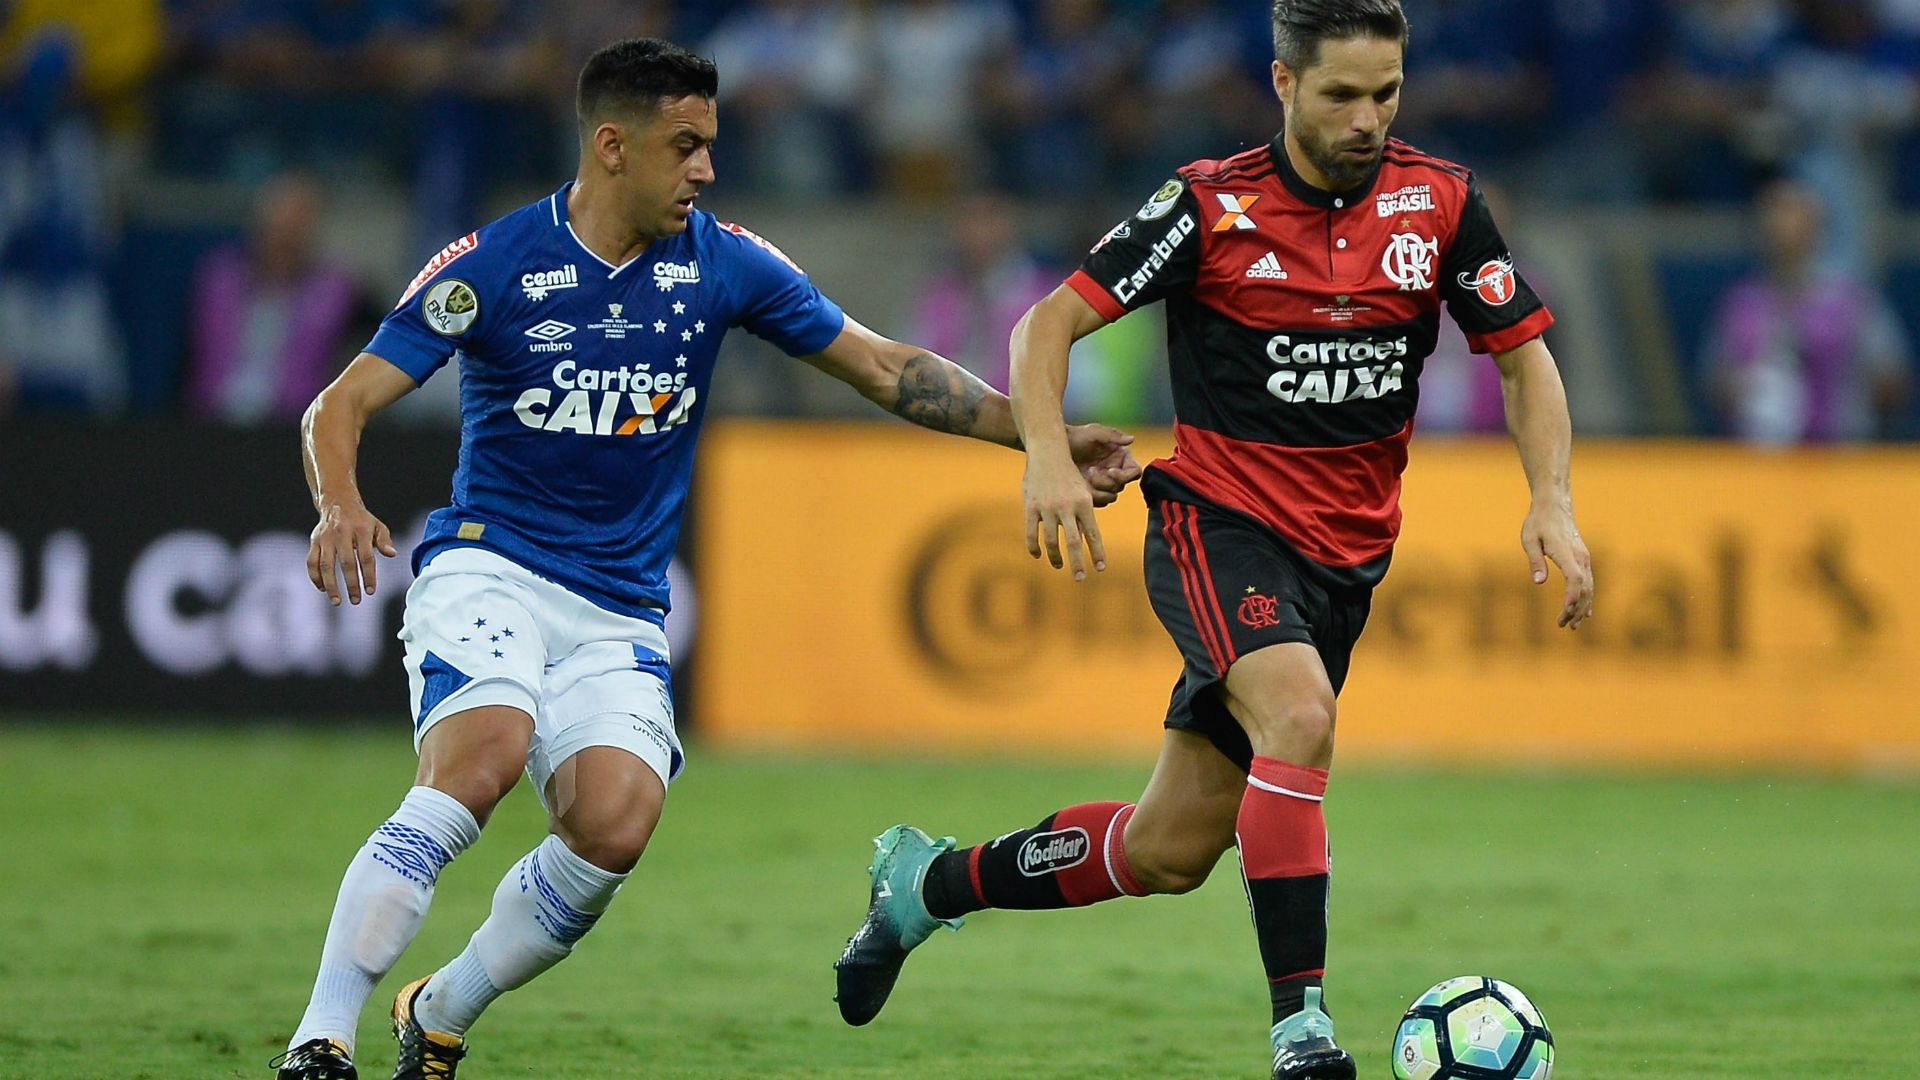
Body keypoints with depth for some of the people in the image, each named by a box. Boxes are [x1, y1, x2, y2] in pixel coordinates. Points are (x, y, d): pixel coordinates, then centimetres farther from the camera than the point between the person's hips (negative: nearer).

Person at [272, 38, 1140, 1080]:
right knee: (478, 762, -32)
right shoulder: (494, 263, -9)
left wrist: (1046, 434, 2)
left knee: (614, 825, -22)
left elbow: (887, 369, 8)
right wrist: (341, 505, -31)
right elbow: (340, 405, -9)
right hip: (487, 569, -3)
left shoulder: (722, 263, 1)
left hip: (621, 612, 4)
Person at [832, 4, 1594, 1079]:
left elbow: (1524, 352, 5)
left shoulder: (1439, 202, -3)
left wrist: (1552, 499, -11)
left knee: (1170, 851, 6)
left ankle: (929, 881, 29)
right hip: (1219, 519, -4)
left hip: (1347, 554, 4)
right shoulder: (1211, 206, -11)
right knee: (1300, 715, -34)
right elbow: (1048, 323, -8)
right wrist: (1050, 457, -26)